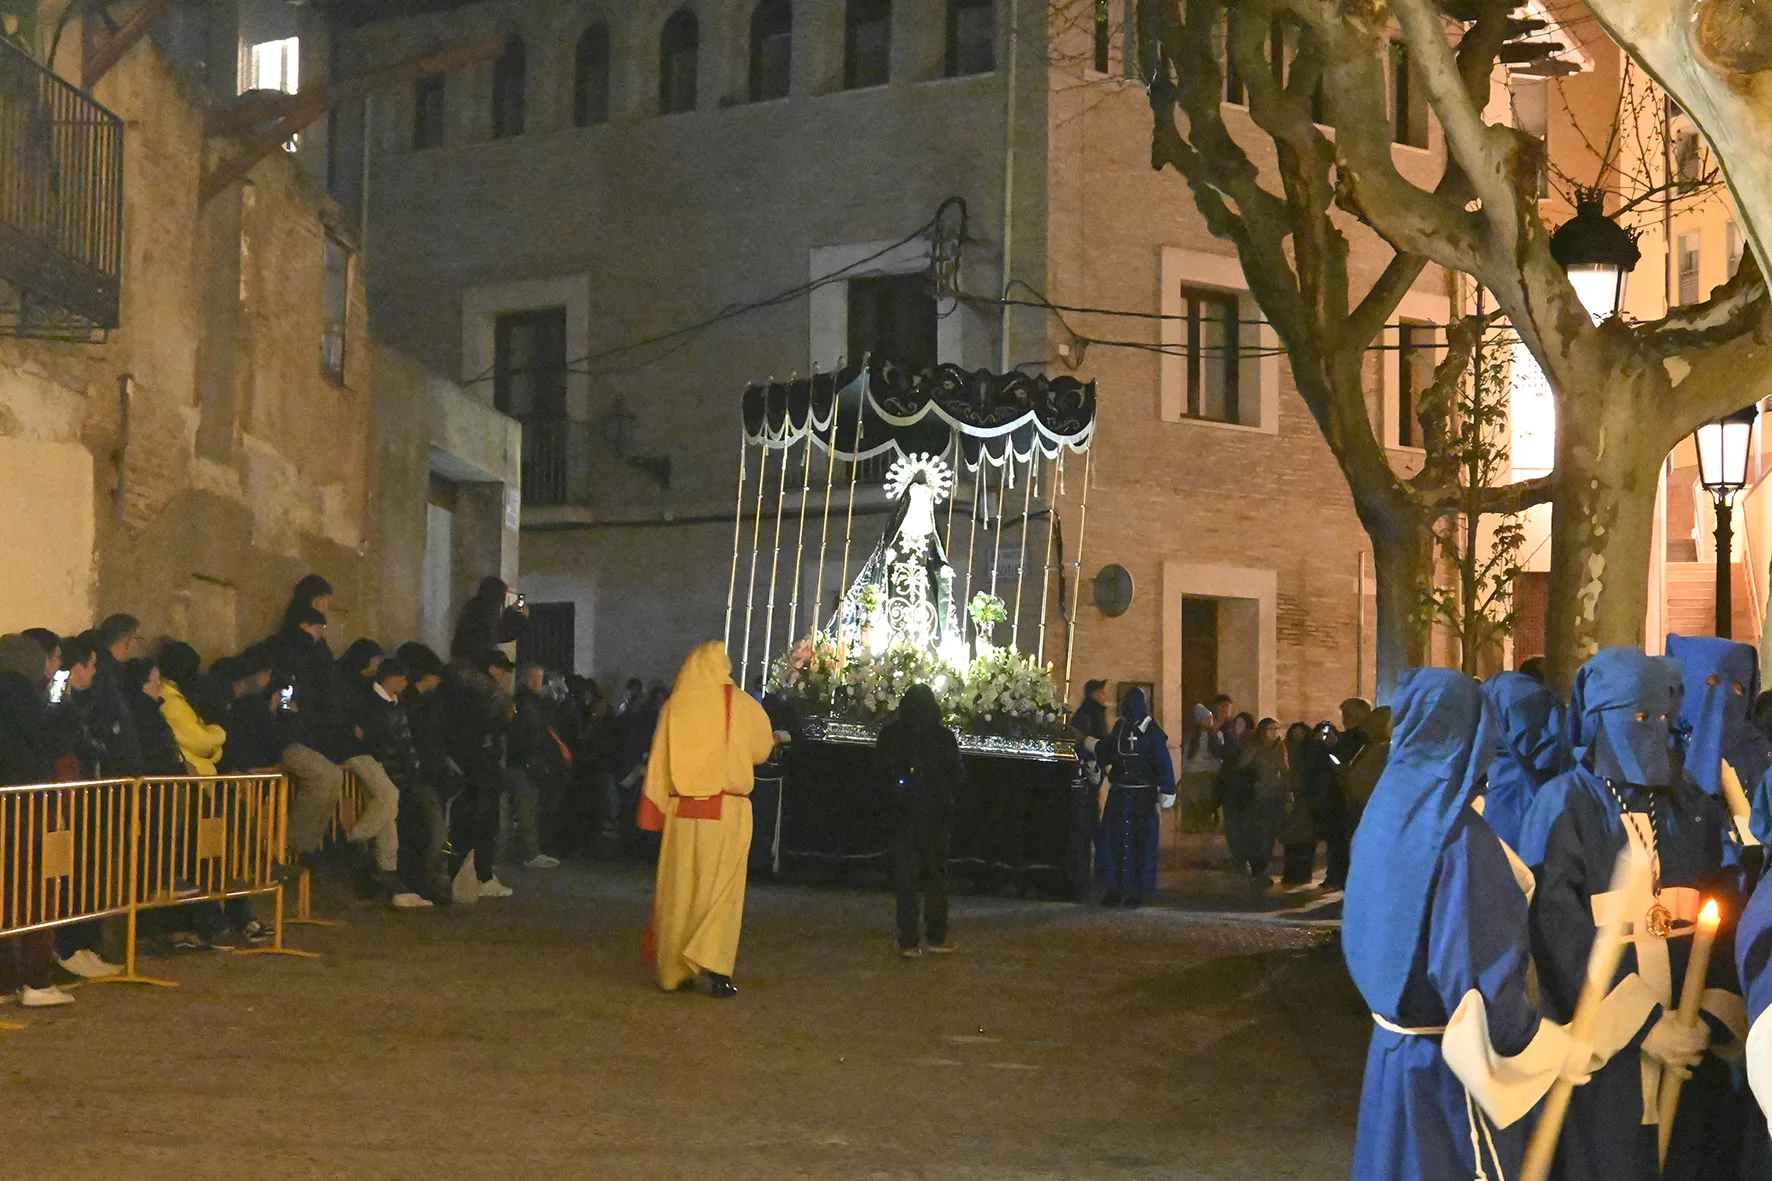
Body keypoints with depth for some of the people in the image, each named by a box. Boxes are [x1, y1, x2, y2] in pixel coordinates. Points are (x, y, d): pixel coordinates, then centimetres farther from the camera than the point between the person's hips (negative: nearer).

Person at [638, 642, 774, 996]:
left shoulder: (674, 706, 1)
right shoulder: (740, 704, -2)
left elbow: (659, 762, 2)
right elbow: (762, 747, 13)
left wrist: (656, 811, 7)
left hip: (682, 810, 2)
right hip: (727, 809, -2)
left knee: (679, 889, 9)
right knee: (722, 887, 2)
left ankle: (674, 970, 12)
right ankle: (715, 966, -13)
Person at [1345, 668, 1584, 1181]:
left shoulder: (1387, 812, 1)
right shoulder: (1458, 834, -22)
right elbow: (1476, 971, -25)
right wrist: (1560, 1051, -15)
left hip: (1394, 1045, 7)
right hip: (1447, 1061, -7)